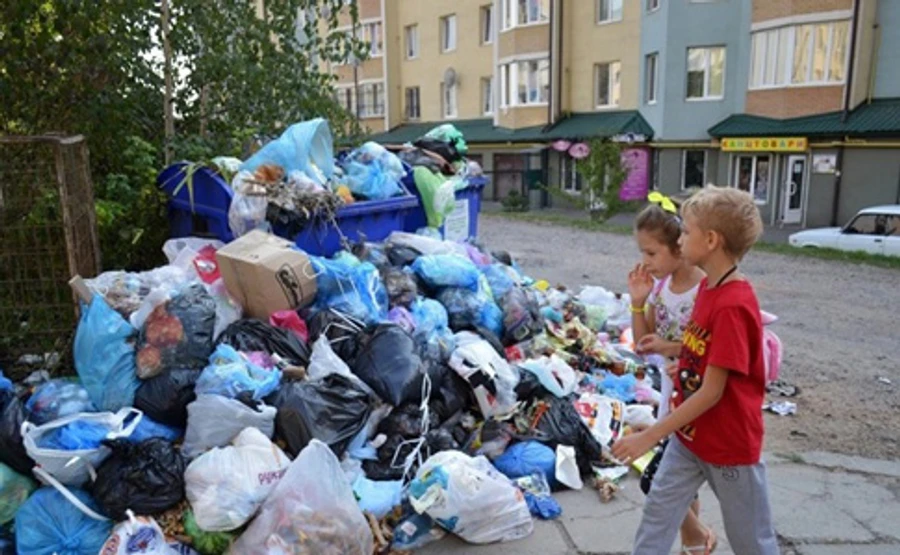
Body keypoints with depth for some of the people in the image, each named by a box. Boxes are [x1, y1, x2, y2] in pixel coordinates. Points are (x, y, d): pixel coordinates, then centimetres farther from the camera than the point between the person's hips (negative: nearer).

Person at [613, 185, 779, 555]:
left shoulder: (733, 305, -27)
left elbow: (711, 393, -26)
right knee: (657, 512, 13)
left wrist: (650, 436, -24)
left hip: (729, 442, -8)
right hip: (689, 434, 8)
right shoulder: (708, 287, 0)